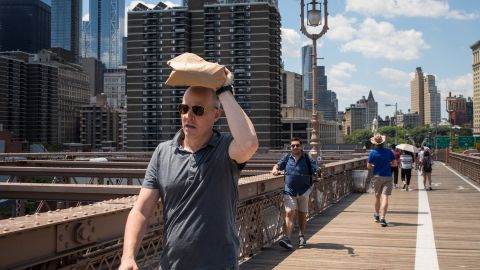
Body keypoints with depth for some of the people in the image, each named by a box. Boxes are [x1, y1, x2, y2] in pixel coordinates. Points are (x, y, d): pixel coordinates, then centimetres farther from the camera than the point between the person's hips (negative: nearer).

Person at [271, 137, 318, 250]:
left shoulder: (308, 159, -2)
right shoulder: (287, 158, 5)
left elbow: (317, 171, -8)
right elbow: (277, 165, 10)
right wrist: (275, 169, -13)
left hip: (303, 191, 0)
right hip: (289, 191, 0)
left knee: (302, 214, 12)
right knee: (289, 213, -12)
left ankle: (301, 236, 30)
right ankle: (288, 238, -19)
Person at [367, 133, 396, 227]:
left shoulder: (373, 153, -6)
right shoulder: (389, 151, -4)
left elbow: (368, 166, -2)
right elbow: (395, 164, 2)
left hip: (377, 176, 1)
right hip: (387, 177, -1)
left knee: (377, 196, 17)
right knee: (385, 197, -8)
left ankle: (377, 215, 34)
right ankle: (382, 218, -20)